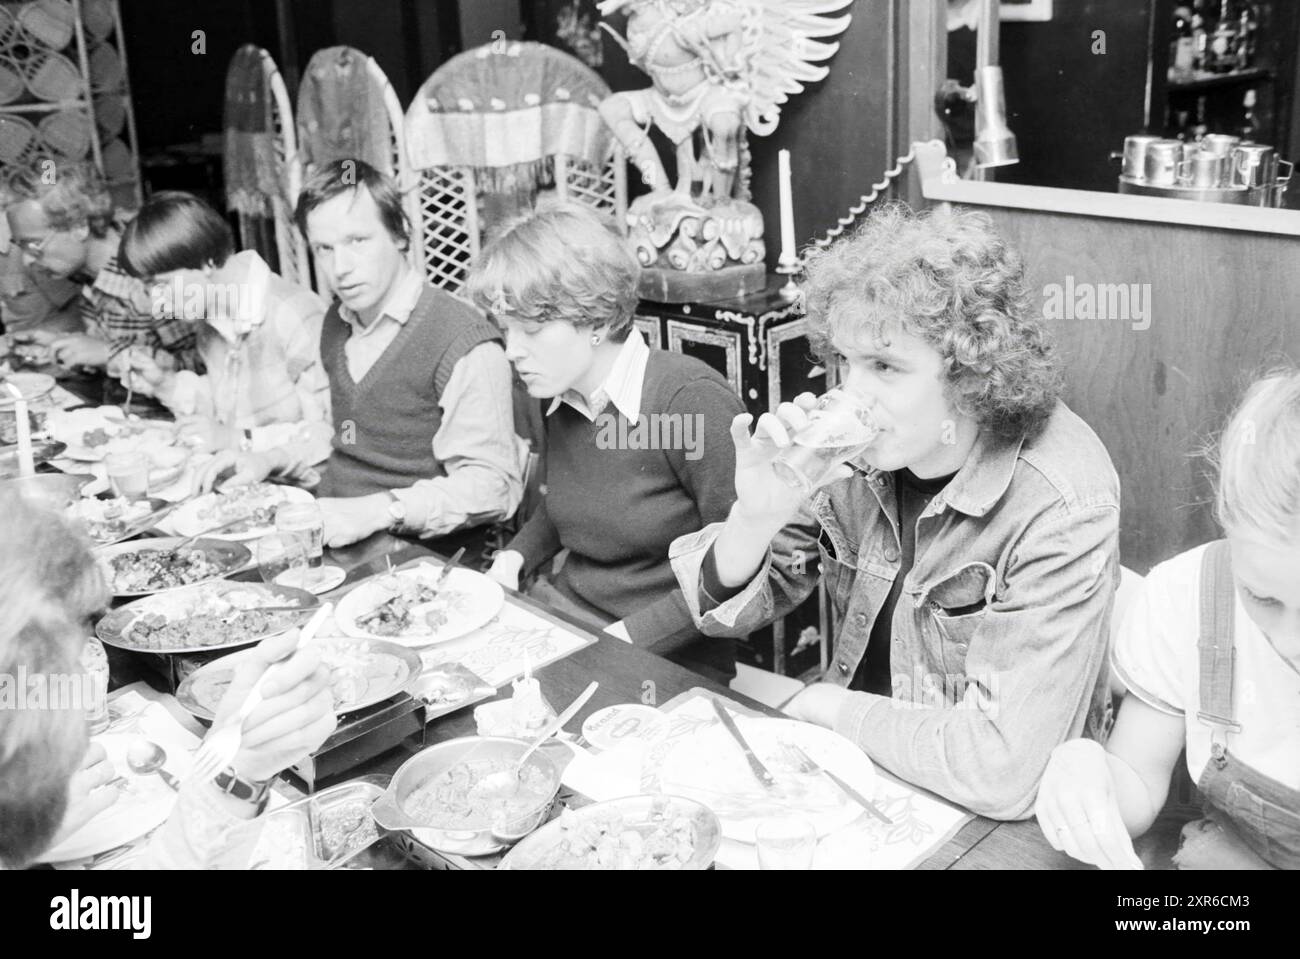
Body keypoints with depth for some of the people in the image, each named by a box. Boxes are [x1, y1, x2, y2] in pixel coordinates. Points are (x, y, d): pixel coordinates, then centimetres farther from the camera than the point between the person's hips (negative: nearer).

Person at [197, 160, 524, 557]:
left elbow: (493, 484, -18)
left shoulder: (464, 343, -15)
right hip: (328, 540, 7)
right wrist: (272, 460, 10)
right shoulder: (336, 323, 13)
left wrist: (379, 510, -28)